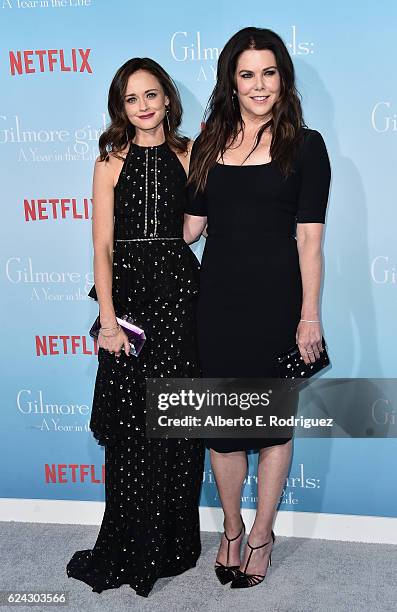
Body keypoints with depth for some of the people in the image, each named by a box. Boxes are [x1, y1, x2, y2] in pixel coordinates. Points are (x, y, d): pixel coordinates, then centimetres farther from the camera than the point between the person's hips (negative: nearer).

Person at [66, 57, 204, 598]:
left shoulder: (188, 156, 7)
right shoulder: (111, 162, 5)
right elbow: (103, 246, -2)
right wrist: (108, 320, -9)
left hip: (179, 290, 1)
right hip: (126, 292, 0)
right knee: (130, 426, 4)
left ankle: (173, 544, 24)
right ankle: (132, 552, 21)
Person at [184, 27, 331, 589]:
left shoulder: (304, 145, -1)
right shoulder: (209, 145, 9)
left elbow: (309, 237, -6)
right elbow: (190, 225, 12)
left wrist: (309, 315, -10)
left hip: (276, 300, -3)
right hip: (219, 299, 3)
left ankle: (262, 536, 28)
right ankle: (231, 529, 32)